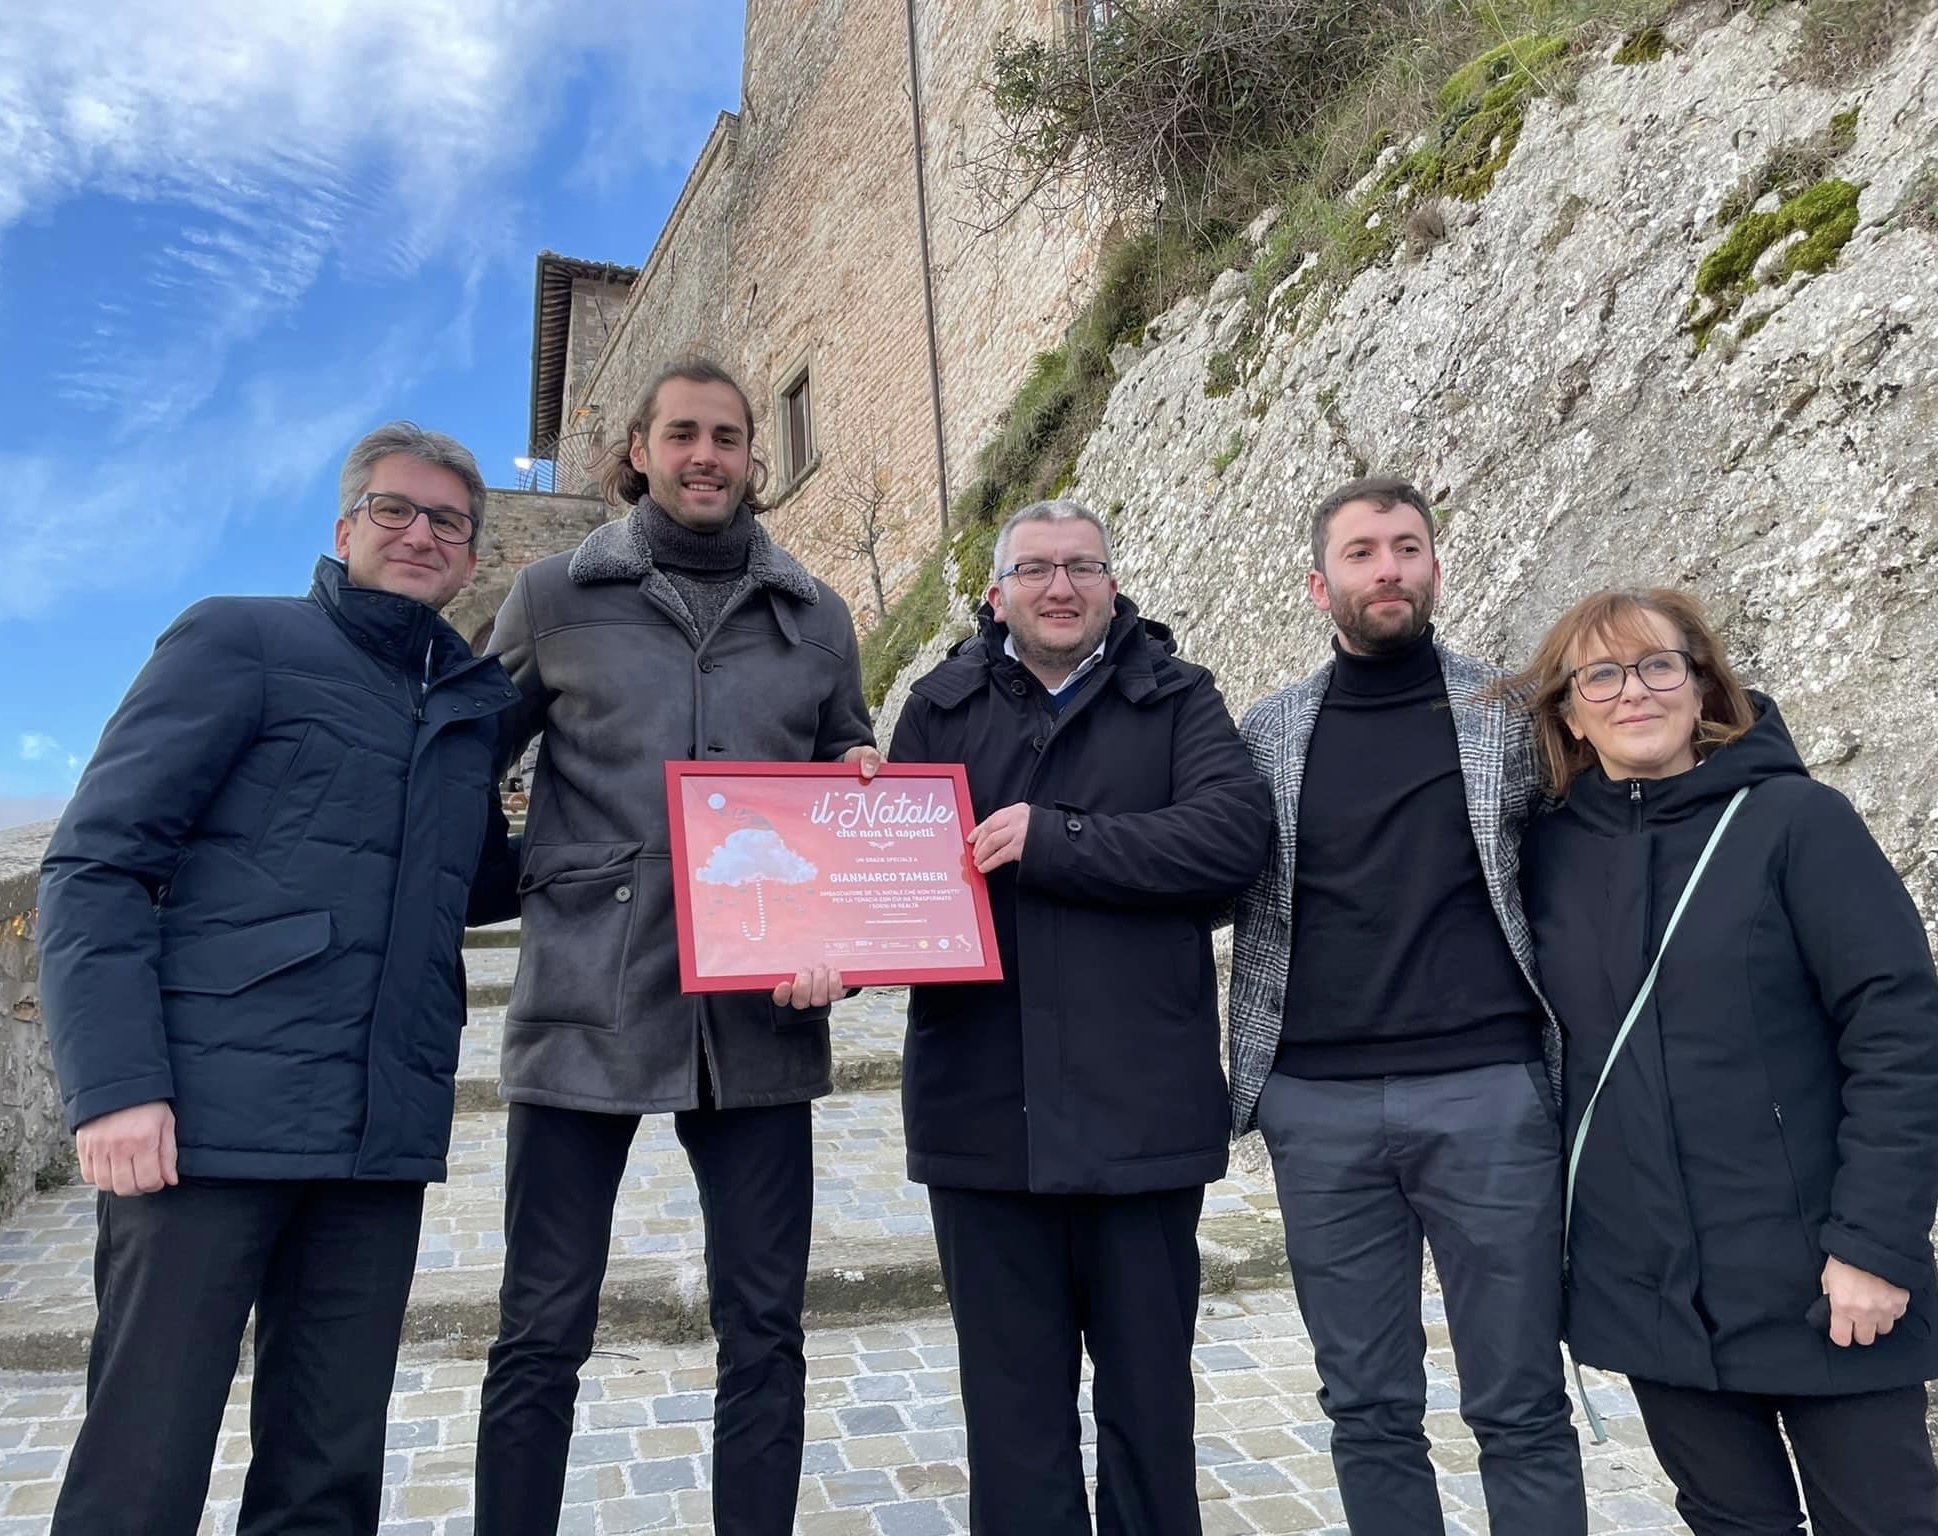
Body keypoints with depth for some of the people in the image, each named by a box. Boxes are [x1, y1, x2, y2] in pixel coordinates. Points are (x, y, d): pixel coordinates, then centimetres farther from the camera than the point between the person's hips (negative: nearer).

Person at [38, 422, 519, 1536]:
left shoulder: (477, 706, 16)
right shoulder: (241, 641, 2)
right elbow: (97, 863, -5)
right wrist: (115, 1080, -15)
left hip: (383, 1140, 5)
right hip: (211, 1120, -4)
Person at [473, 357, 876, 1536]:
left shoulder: (817, 618, 10)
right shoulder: (556, 597, 6)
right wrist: (523, 872, 1)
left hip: (757, 1018, 2)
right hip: (585, 1010, -1)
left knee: (764, 1332, 9)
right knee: (542, 1334, 7)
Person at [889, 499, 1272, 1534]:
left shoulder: (1175, 698, 5)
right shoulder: (942, 708, 10)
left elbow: (1234, 830, -12)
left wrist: (1052, 841, -17)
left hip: (1141, 1106, -1)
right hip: (986, 1109, 1)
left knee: (1150, 1393, 14)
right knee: (1013, 1406, 12)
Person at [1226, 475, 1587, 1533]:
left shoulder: (1511, 713, 4)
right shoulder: (1267, 733, 7)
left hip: (1489, 1094, -1)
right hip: (1318, 1107, 2)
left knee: (1520, 1408, 7)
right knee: (1368, 1411, 12)